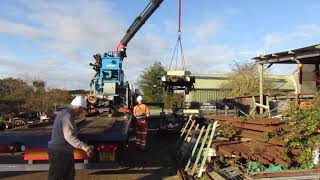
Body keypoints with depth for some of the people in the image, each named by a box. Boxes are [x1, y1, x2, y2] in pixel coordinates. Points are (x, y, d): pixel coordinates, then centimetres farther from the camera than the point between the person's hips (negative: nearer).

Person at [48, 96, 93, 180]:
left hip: (63, 152, 10)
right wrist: (84, 146, -35)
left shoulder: (64, 113, 14)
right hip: (60, 152, -10)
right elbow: (69, 136, -28)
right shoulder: (68, 116, -19)